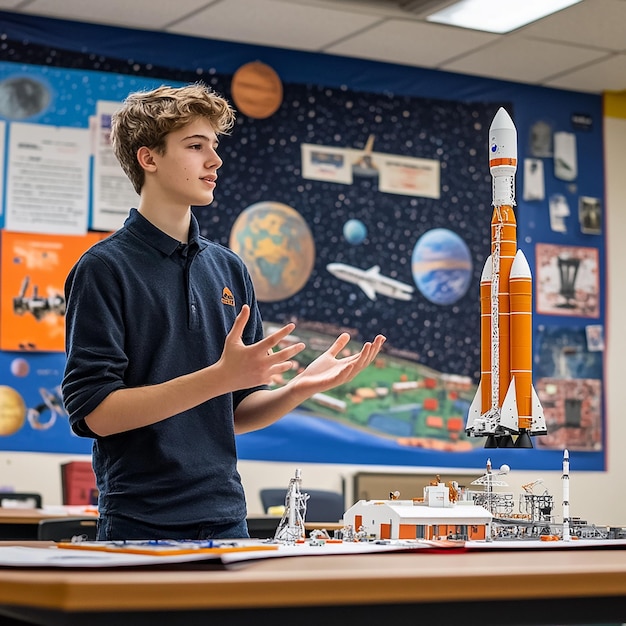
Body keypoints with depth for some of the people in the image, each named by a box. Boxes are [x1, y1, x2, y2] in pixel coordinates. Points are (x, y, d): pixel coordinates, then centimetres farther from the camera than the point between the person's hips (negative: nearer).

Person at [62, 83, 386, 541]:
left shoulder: (228, 269, 11)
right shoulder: (104, 268, -6)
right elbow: (93, 411, -15)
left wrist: (299, 389, -5)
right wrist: (221, 376, -21)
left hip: (225, 519, 5)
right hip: (140, 524, -5)